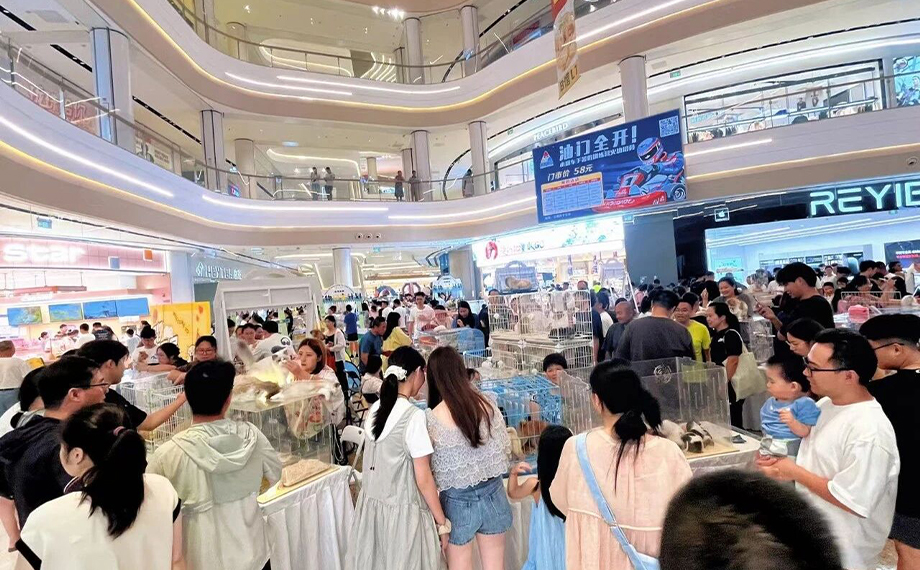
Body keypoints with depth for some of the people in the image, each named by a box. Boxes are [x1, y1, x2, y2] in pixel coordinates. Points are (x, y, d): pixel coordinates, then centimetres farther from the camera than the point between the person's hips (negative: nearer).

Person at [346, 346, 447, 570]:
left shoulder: (374, 409, 0)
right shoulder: (414, 416, -20)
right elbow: (423, 480, -16)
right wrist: (442, 522, -6)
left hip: (371, 504, 6)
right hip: (402, 511, -6)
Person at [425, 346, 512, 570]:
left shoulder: (432, 419, -18)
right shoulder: (487, 405, -9)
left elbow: (430, 469, -10)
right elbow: (506, 448, 2)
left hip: (458, 500, -3)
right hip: (492, 493, 3)